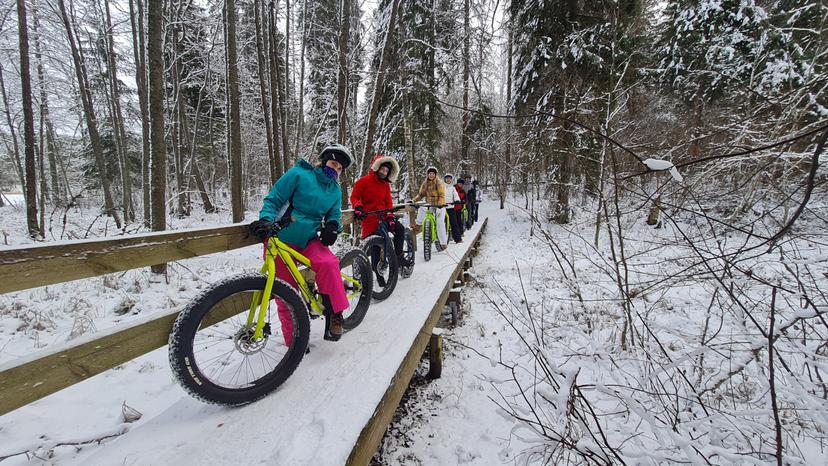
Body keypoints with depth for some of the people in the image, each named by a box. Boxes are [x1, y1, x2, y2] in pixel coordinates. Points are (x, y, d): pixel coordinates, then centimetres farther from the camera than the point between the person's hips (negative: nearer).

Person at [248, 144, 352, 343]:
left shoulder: (335, 190, 13)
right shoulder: (298, 174, -4)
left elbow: (334, 214, 20)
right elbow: (273, 199, -5)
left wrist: (333, 226, -4)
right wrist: (266, 220, -23)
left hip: (309, 239, 3)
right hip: (281, 239, -3)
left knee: (328, 264, -30)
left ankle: (334, 315, -17)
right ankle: (293, 339, 17)